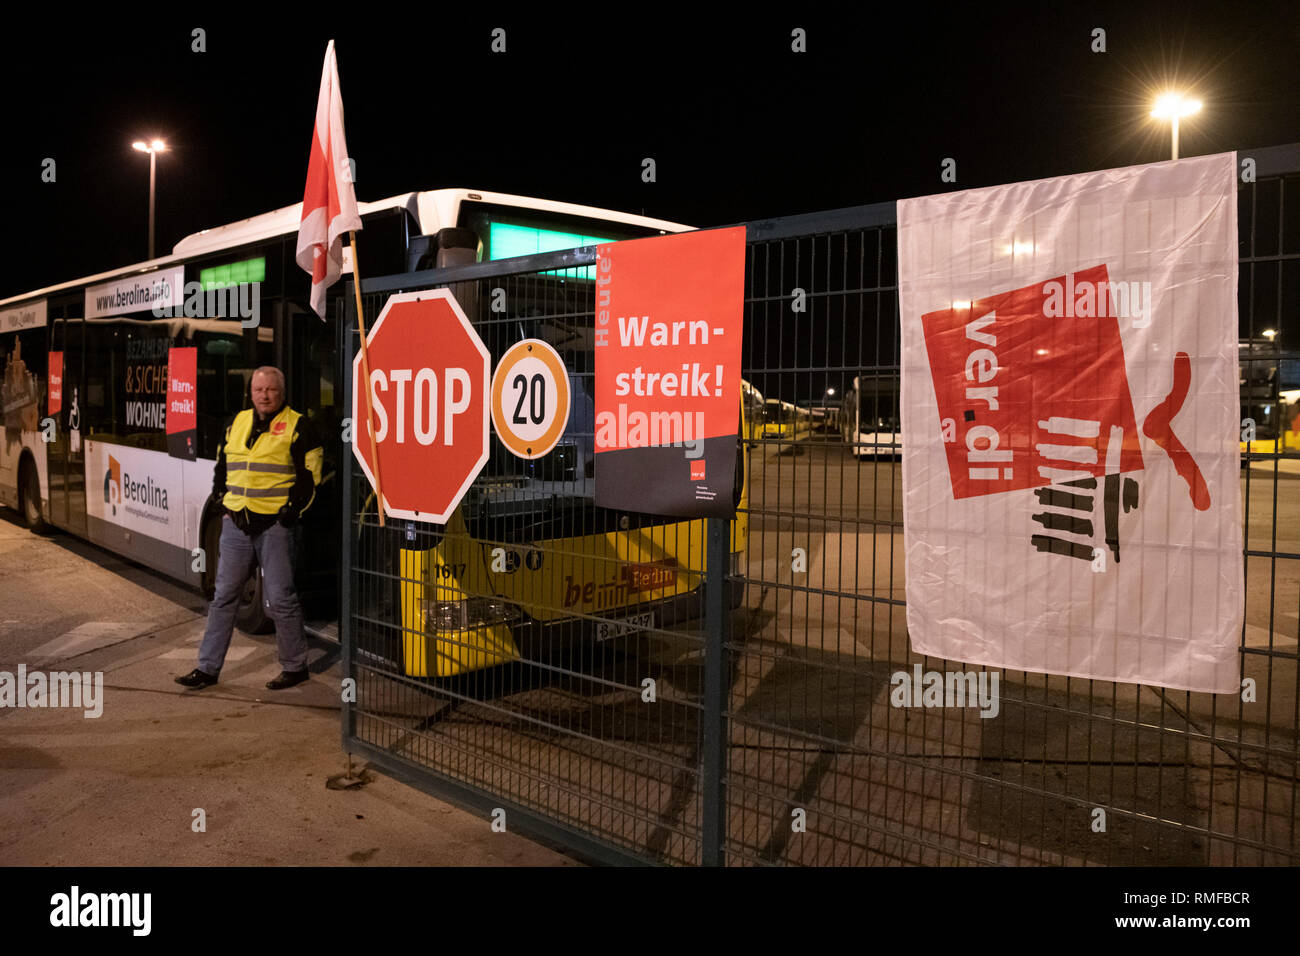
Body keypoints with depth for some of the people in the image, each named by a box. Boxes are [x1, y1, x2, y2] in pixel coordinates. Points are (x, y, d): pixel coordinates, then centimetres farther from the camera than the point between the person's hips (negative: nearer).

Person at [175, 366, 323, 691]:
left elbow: (311, 474, -6)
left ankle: (294, 666, 13)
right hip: (236, 524, 6)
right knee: (224, 595, 9)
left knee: (281, 598, -1)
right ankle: (208, 668, 17)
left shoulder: (298, 426, -3)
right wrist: (223, 502, 12)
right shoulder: (237, 423, 14)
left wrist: (293, 510, -10)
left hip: (274, 525, -5)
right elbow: (222, 466, 23)